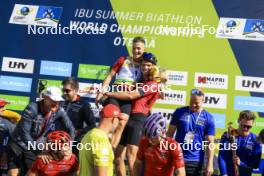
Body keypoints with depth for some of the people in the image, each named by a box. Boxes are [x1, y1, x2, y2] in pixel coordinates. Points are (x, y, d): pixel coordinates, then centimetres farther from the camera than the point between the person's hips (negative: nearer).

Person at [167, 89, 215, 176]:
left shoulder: (208, 118, -1)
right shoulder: (179, 112, 1)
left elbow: (210, 143, -1)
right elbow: (170, 133, 6)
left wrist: (210, 164, -7)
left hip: (196, 161, 0)